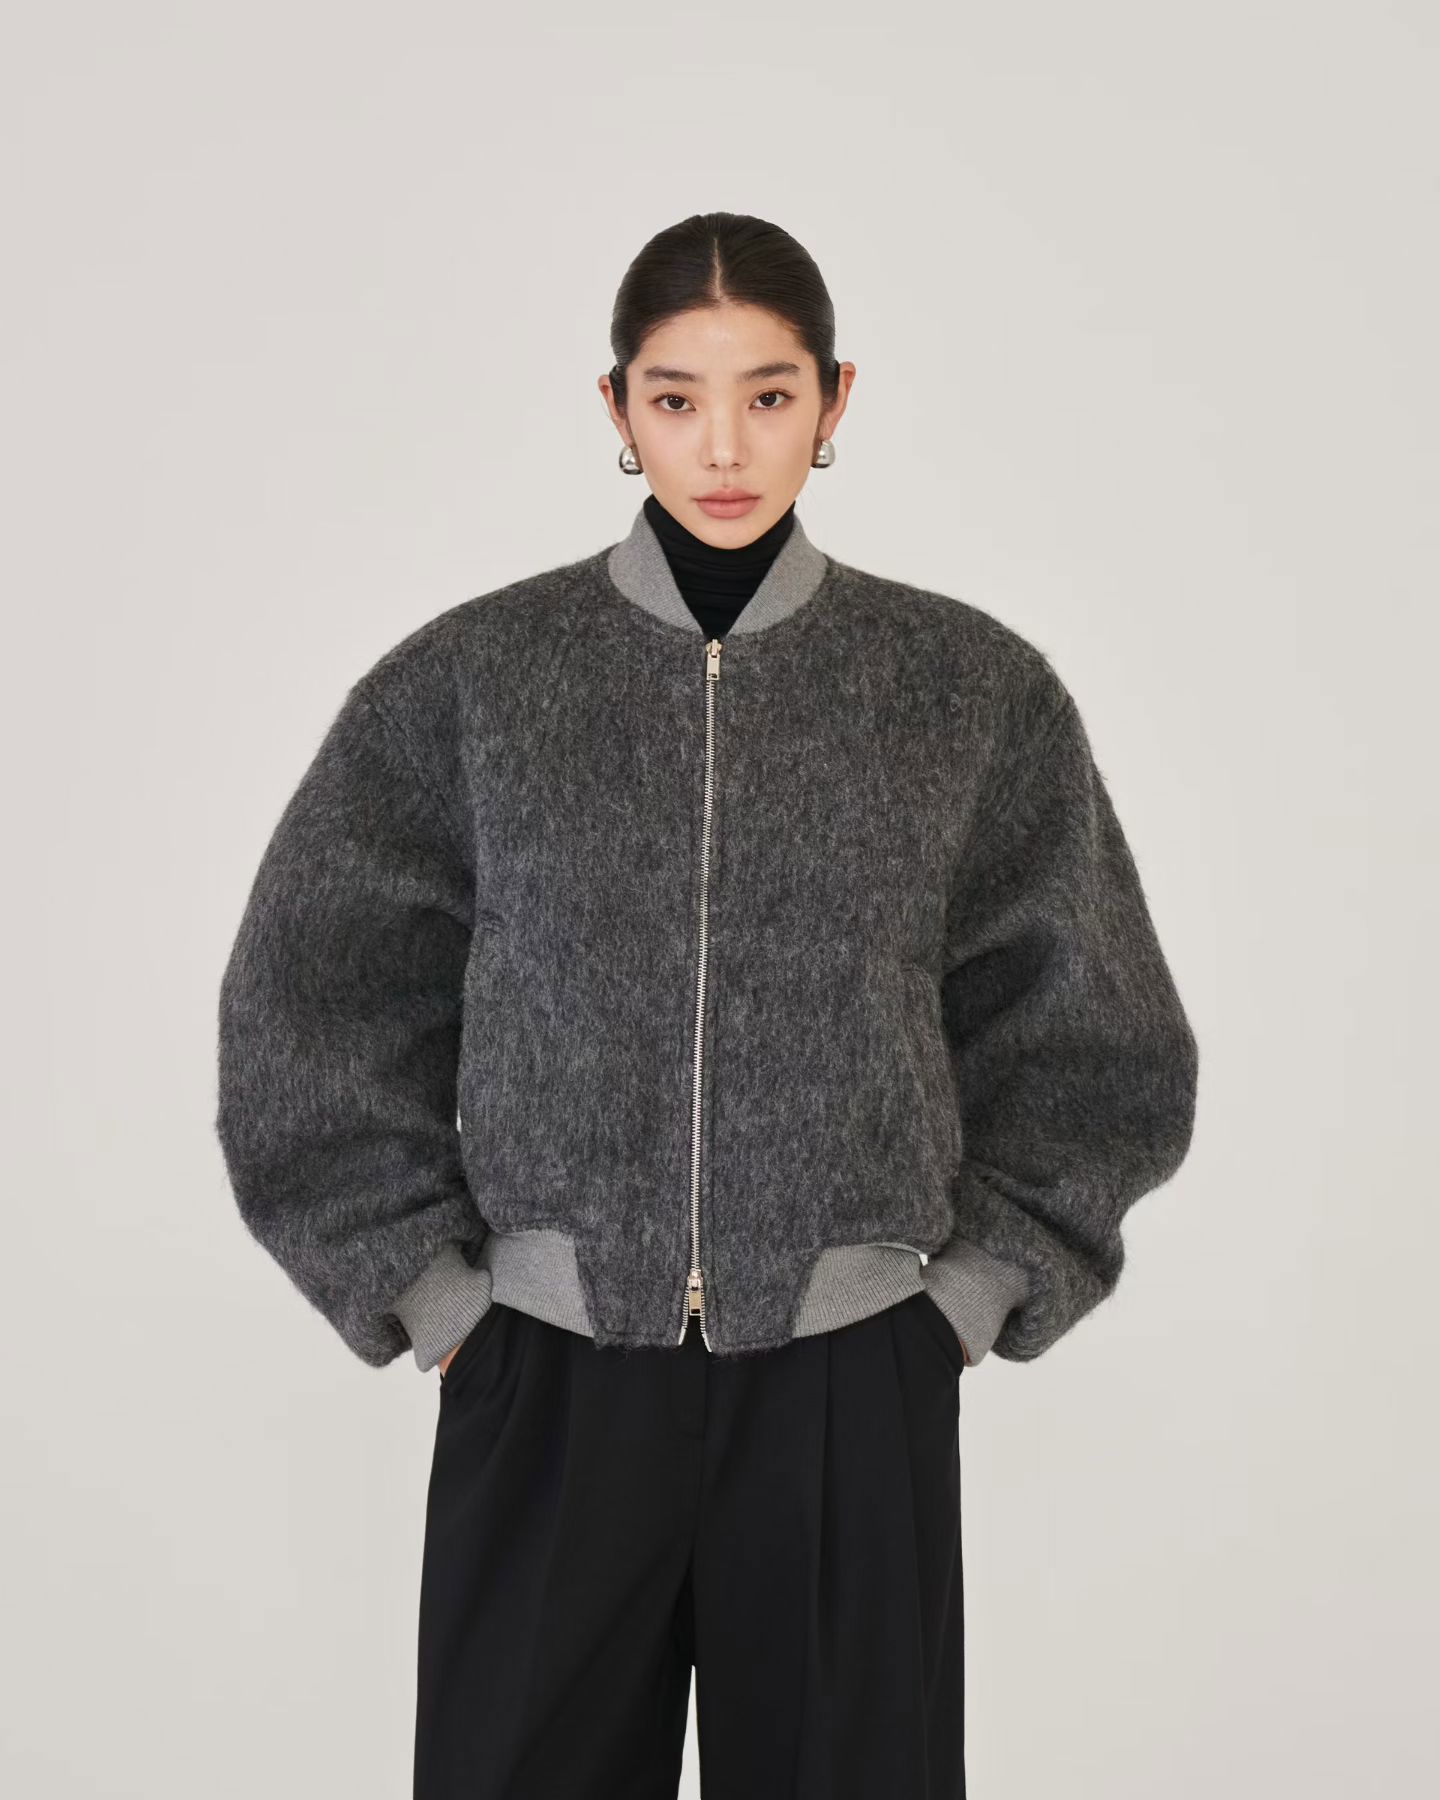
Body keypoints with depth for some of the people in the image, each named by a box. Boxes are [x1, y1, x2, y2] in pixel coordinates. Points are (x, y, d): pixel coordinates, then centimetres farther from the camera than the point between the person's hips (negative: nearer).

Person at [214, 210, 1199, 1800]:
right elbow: (313, 1017, 4)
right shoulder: (468, 681, -2)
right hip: (549, 1374, 0)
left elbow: (1089, 1045, 9)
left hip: (853, 1383, 1)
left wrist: (973, 1294, 2)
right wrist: (431, 1299, 0)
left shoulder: (975, 693, 0)